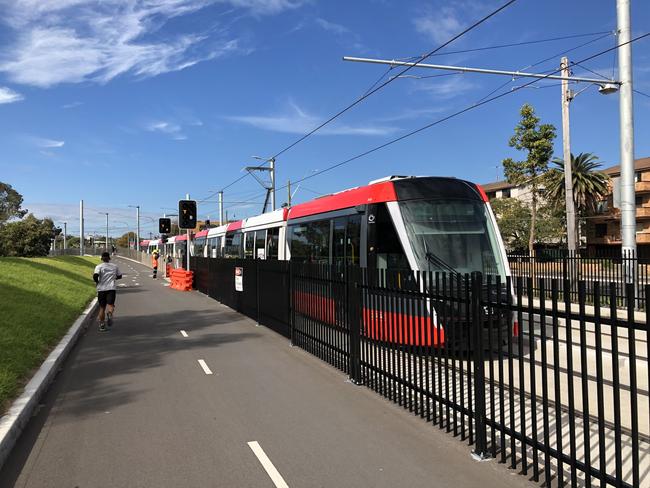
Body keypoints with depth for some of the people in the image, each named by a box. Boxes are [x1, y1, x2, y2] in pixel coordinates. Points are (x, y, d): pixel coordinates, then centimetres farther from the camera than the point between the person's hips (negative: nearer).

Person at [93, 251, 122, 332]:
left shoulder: (99, 266, 0)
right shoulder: (114, 266, 10)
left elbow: (95, 275, -16)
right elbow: (119, 276, 18)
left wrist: (96, 282, 3)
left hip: (101, 289, 0)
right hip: (111, 288, 0)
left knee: (102, 307, 12)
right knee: (110, 305, -11)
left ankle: (102, 325, 16)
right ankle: (109, 314, -45)